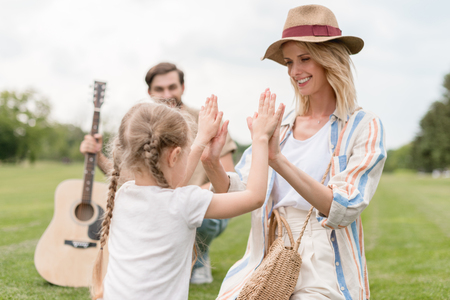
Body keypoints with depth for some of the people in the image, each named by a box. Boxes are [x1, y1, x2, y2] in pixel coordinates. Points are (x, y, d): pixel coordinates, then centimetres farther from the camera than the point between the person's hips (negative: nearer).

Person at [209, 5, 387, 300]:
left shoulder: (365, 127, -2)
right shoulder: (280, 126, 10)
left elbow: (343, 209, -14)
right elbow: (238, 191, 3)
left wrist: (278, 159, -23)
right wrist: (213, 163, -18)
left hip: (325, 274, -3)